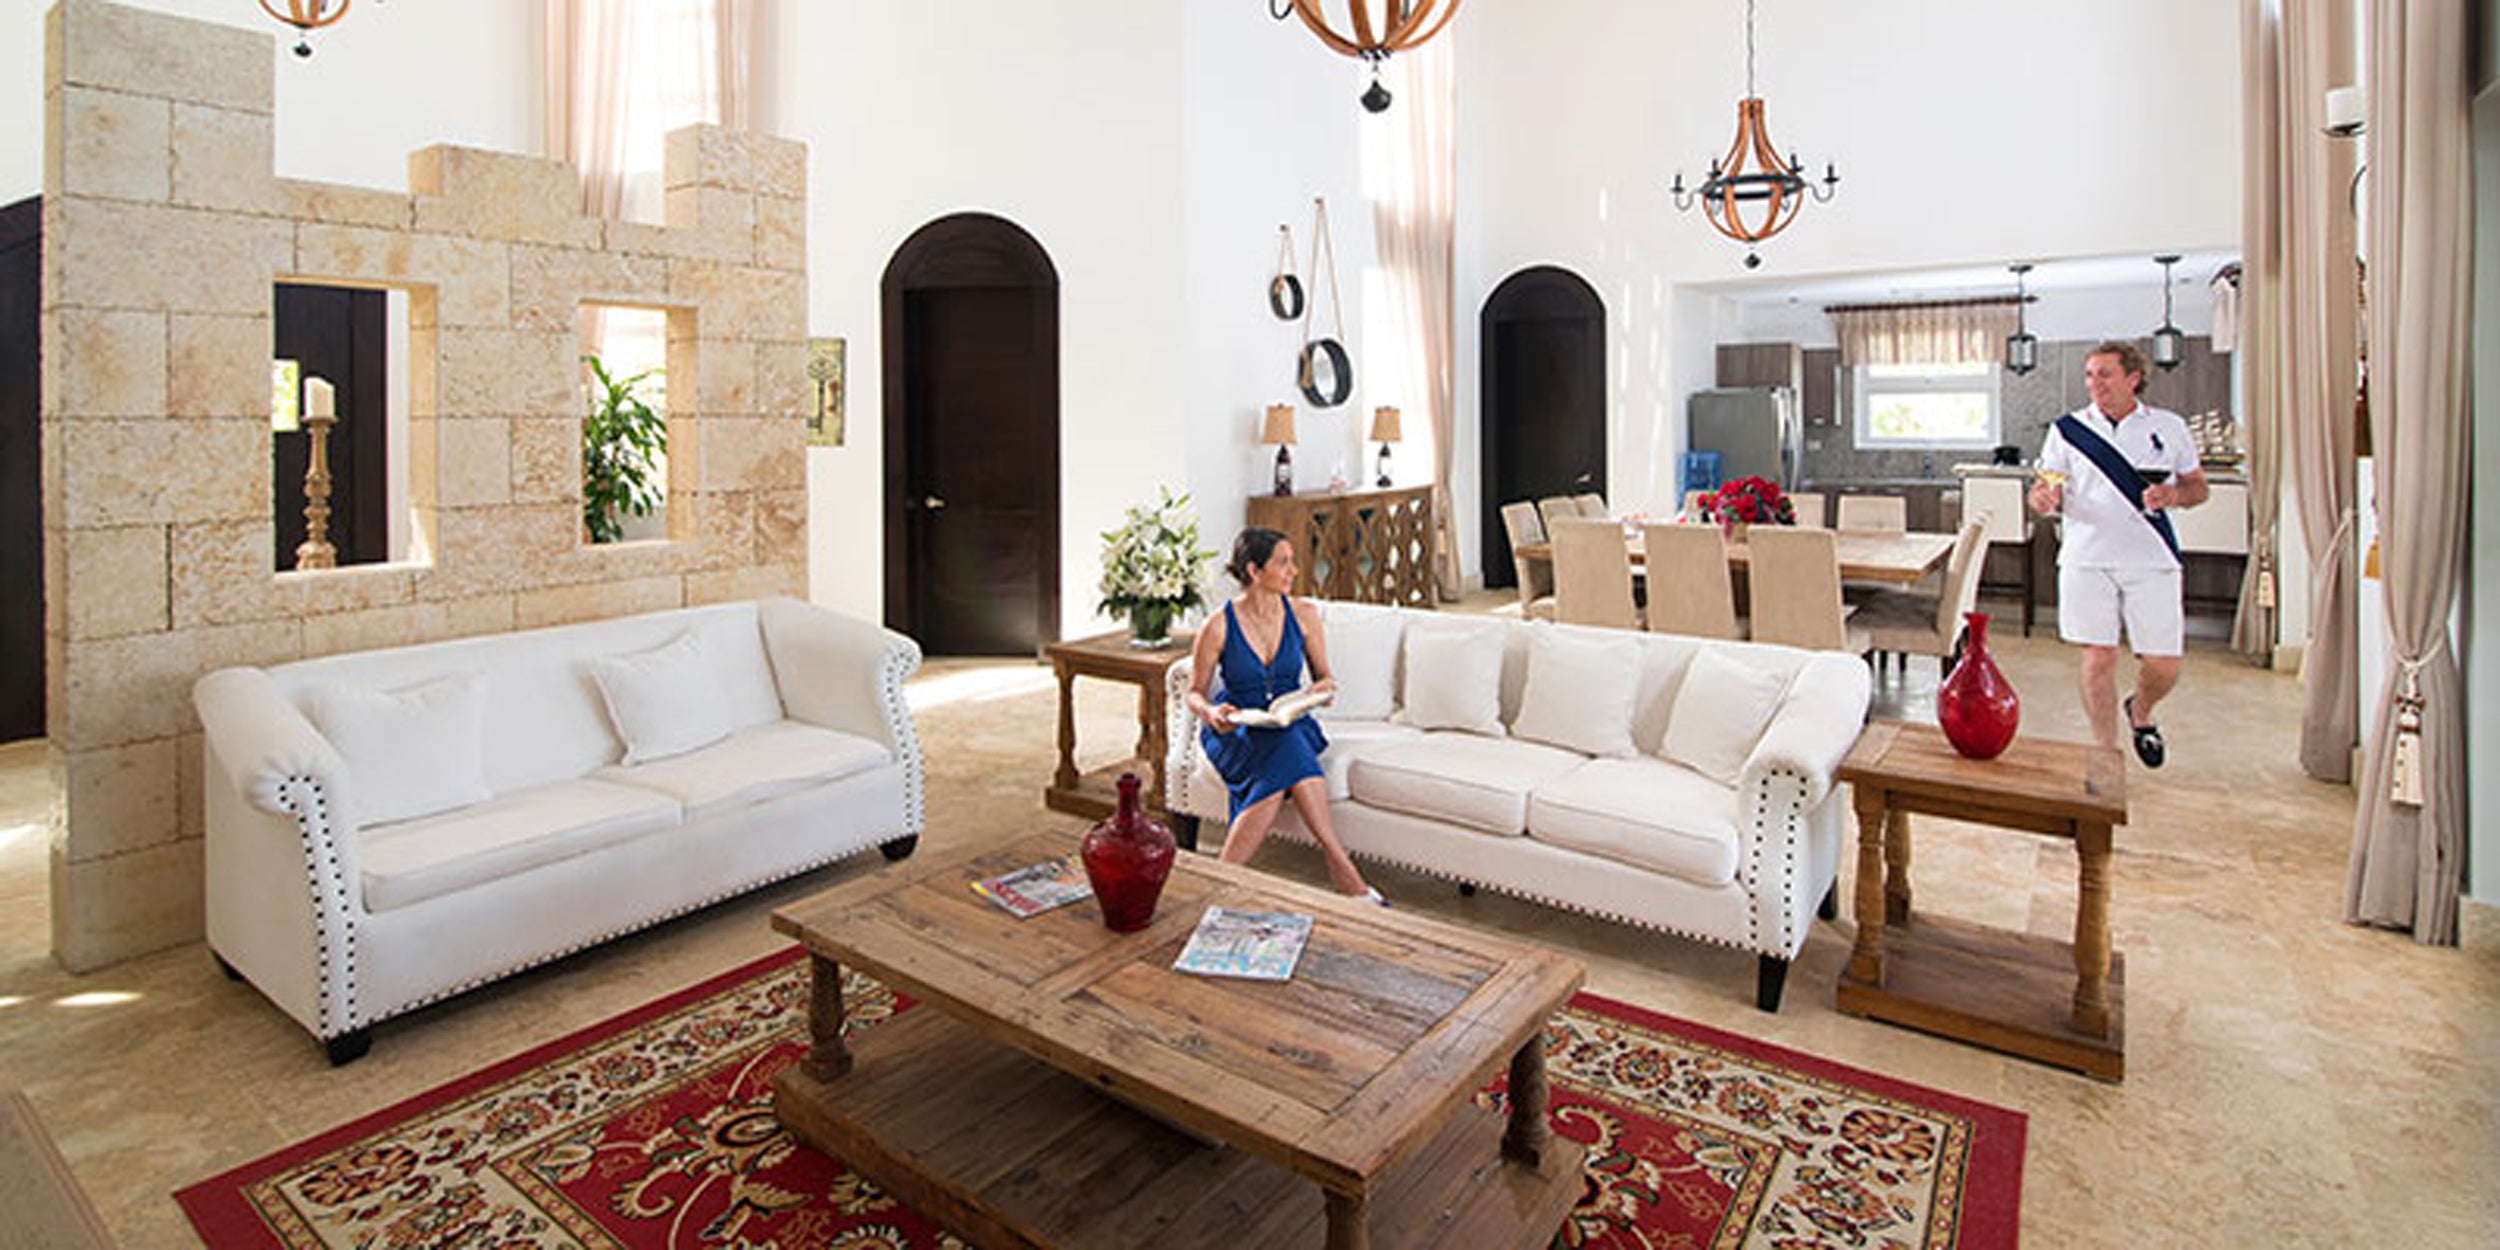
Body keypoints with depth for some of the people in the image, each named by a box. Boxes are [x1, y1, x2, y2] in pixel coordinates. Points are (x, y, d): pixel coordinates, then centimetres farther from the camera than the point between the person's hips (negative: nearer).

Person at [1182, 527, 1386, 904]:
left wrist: (1325, 686, -14)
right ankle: (1342, 870, -36)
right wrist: (1211, 712, -22)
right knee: (1289, 750, -36)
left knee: (1281, 769, -35)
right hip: (1234, 730, -2)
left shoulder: (1303, 614, 0)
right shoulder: (1218, 627, -9)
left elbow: (1323, 675, 11)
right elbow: (1195, 692, 1)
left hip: (1289, 723, 3)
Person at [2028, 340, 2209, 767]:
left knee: (2163, 665, 1)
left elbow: (2198, 486, 14)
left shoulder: (2169, 427, 8)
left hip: (2151, 561, 1)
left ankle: (2140, 713, 34)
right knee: (2098, 657, -2)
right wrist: (2043, 497, -19)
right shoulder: (2067, 430, 6)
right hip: (2088, 560, -1)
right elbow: (2046, 490, 5)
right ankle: (2107, 753, 10)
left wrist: (2174, 495, -9)